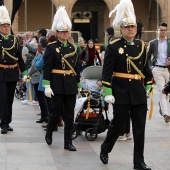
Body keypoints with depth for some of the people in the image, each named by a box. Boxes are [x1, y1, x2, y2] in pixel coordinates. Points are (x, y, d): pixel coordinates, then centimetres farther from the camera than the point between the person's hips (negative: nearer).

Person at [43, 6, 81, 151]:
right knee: (56, 111, 0)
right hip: (57, 85, -5)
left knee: (70, 114, 4)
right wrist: (47, 86, -14)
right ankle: (49, 132, 28)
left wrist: (78, 84, 14)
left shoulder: (73, 48, 11)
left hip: (71, 85, 5)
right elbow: (47, 68, -8)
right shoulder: (51, 47, -4)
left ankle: (68, 142, 9)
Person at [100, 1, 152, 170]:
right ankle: (105, 150, 29)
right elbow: (107, 71, -9)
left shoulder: (141, 45, 8)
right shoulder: (113, 47, -6)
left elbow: (146, 68, 15)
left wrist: (148, 87, 13)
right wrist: (107, 93, -13)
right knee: (117, 125, 5)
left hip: (139, 93, 4)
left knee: (139, 128, 4)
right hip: (121, 93, -4)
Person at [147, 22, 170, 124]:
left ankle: (161, 104, 41)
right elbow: (147, 57, 15)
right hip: (157, 69, -1)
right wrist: (151, 66, 2)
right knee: (162, 91, -9)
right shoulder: (153, 43, 7)